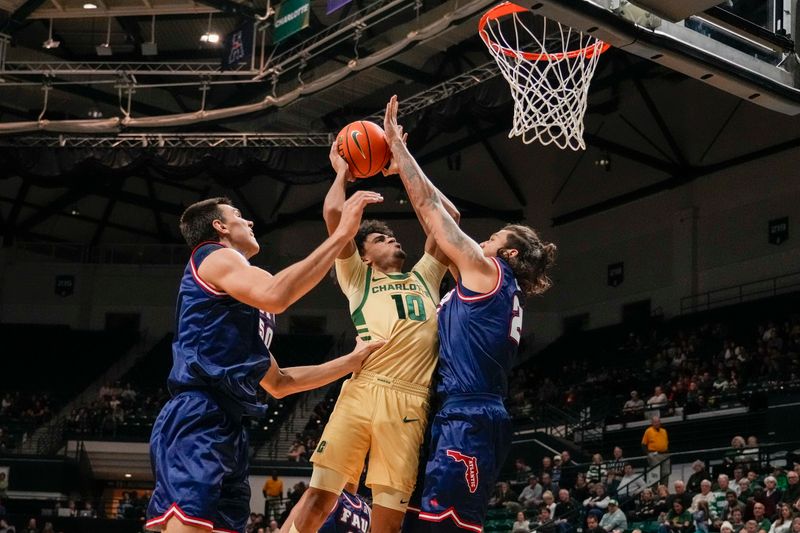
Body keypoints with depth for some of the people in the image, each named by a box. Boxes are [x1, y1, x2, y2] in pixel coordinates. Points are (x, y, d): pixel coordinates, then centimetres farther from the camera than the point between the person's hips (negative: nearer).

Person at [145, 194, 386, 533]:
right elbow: (276, 295, -19)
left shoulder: (239, 307, 32)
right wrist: (343, 233, -14)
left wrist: (352, 361, 35)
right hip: (198, 420, -10)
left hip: (227, 429, 10)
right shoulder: (213, 256, 3)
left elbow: (278, 382, 36)